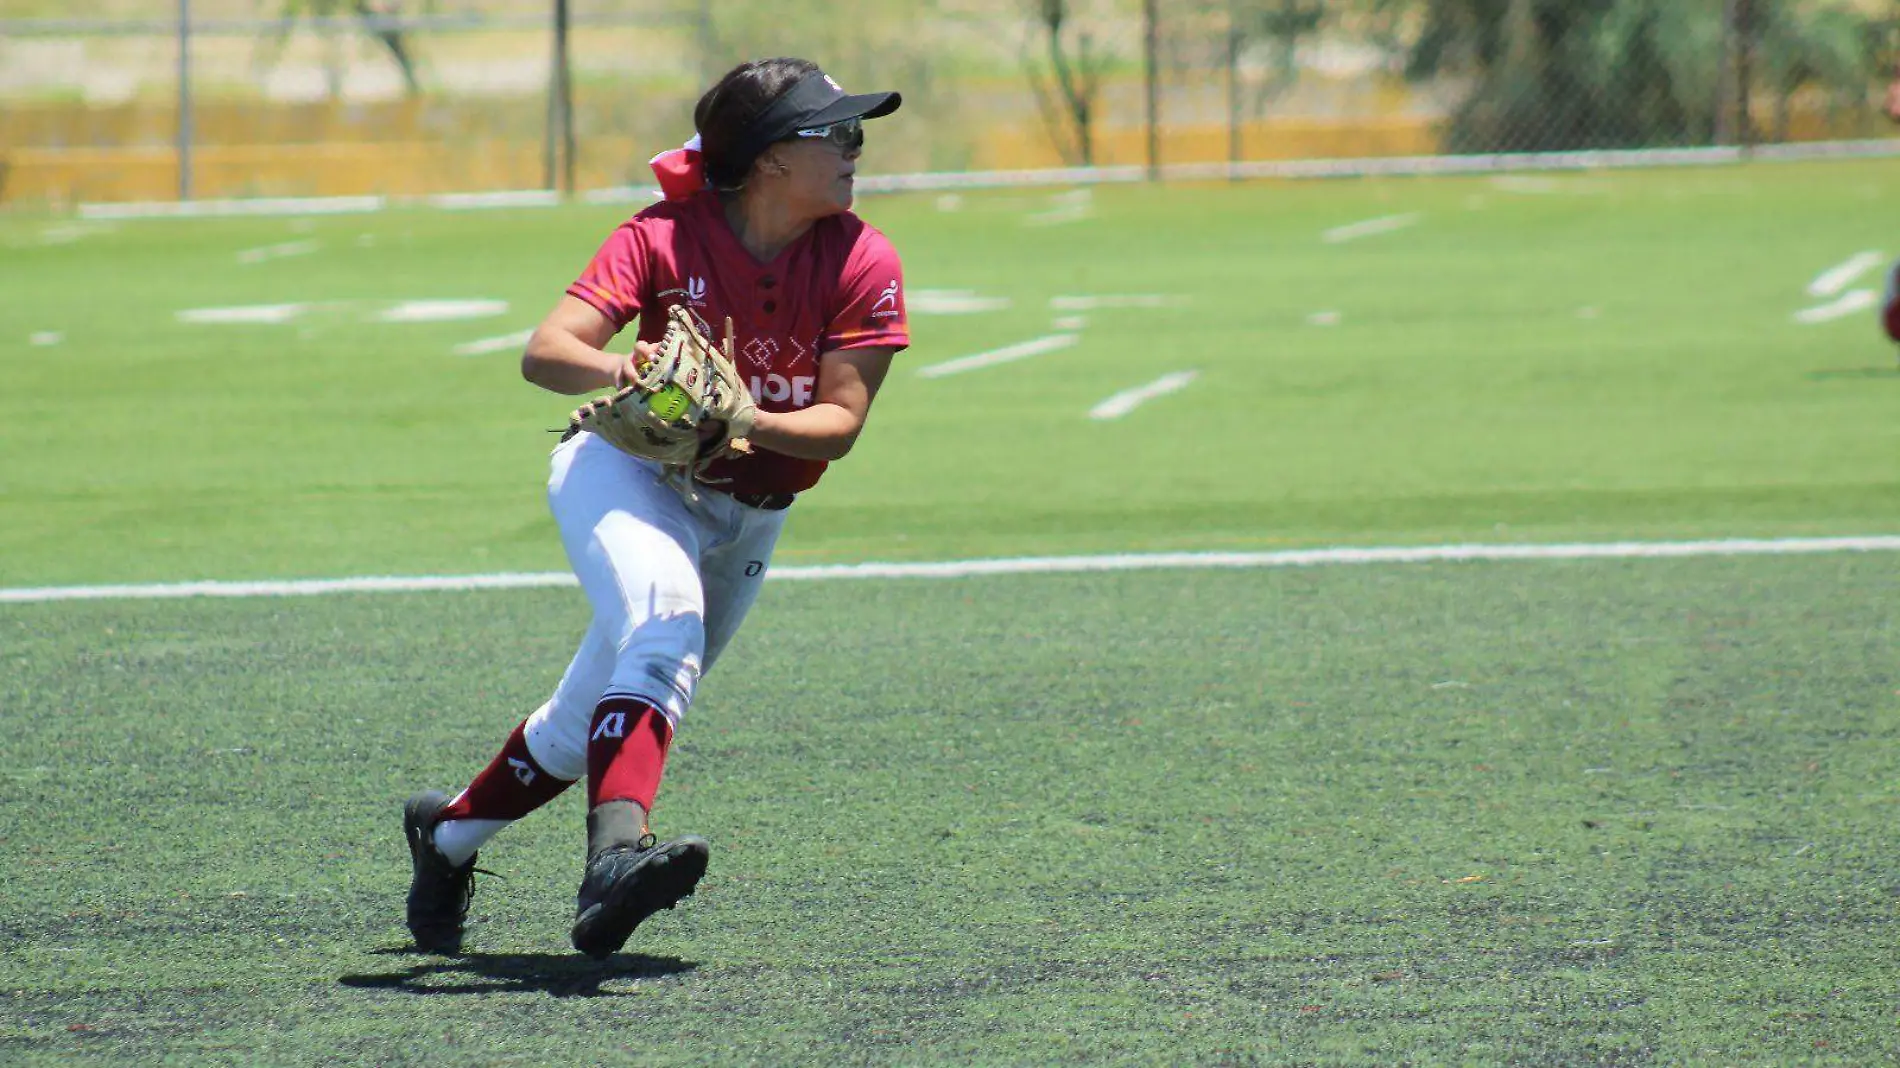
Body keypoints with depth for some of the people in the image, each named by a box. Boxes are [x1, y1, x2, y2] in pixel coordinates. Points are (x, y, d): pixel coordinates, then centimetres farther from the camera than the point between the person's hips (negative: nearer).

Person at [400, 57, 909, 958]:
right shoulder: (665, 238, -17)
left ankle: (449, 833, 33)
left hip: (745, 521, 4)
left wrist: (745, 421, -37)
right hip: (627, 470, -4)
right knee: (665, 631, -35)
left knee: (592, 725, 9)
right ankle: (616, 854, -52)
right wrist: (616, 368, -48)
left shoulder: (864, 265, -12)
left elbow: (840, 422, -17)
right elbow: (544, 353, -26)